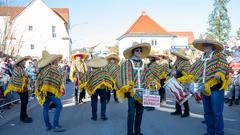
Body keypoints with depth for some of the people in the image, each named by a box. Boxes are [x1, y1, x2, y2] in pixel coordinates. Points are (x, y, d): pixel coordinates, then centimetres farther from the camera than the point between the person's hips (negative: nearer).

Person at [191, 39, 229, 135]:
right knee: (207, 112, 12)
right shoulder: (201, 59, 17)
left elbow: (224, 66, -16)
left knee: (217, 112, -5)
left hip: (216, 88, -7)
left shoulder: (219, 55, -1)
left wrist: (219, 74, -33)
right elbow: (193, 71, 22)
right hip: (205, 89, 7)